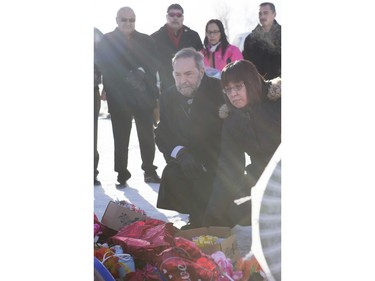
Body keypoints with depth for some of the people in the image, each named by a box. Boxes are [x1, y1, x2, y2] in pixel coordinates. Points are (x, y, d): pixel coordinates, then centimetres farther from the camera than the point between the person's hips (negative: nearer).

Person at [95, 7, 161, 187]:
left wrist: (141, 72, -15)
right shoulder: (107, 41, 5)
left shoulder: (146, 40, 10)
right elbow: (104, 67, -6)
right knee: (121, 137, 2)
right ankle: (122, 174, 9)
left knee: (147, 135, 2)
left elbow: (152, 64, 4)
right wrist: (128, 77, -16)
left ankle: (149, 171, 15)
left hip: (143, 95, 1)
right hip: (118, 96, -1)